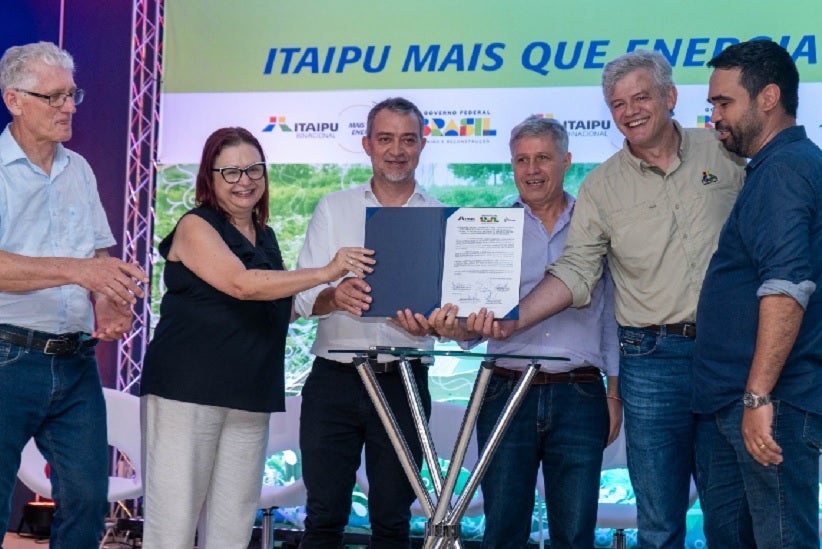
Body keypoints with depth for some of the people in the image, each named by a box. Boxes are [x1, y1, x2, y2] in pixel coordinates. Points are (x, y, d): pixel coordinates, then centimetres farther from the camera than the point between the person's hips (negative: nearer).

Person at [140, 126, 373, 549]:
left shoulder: (265, 236, 17)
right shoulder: (196, 227, -5)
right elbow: (243, 285, -19)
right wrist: (325, 272, -22)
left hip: (249, 397, 7)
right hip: (187, 389, -7)